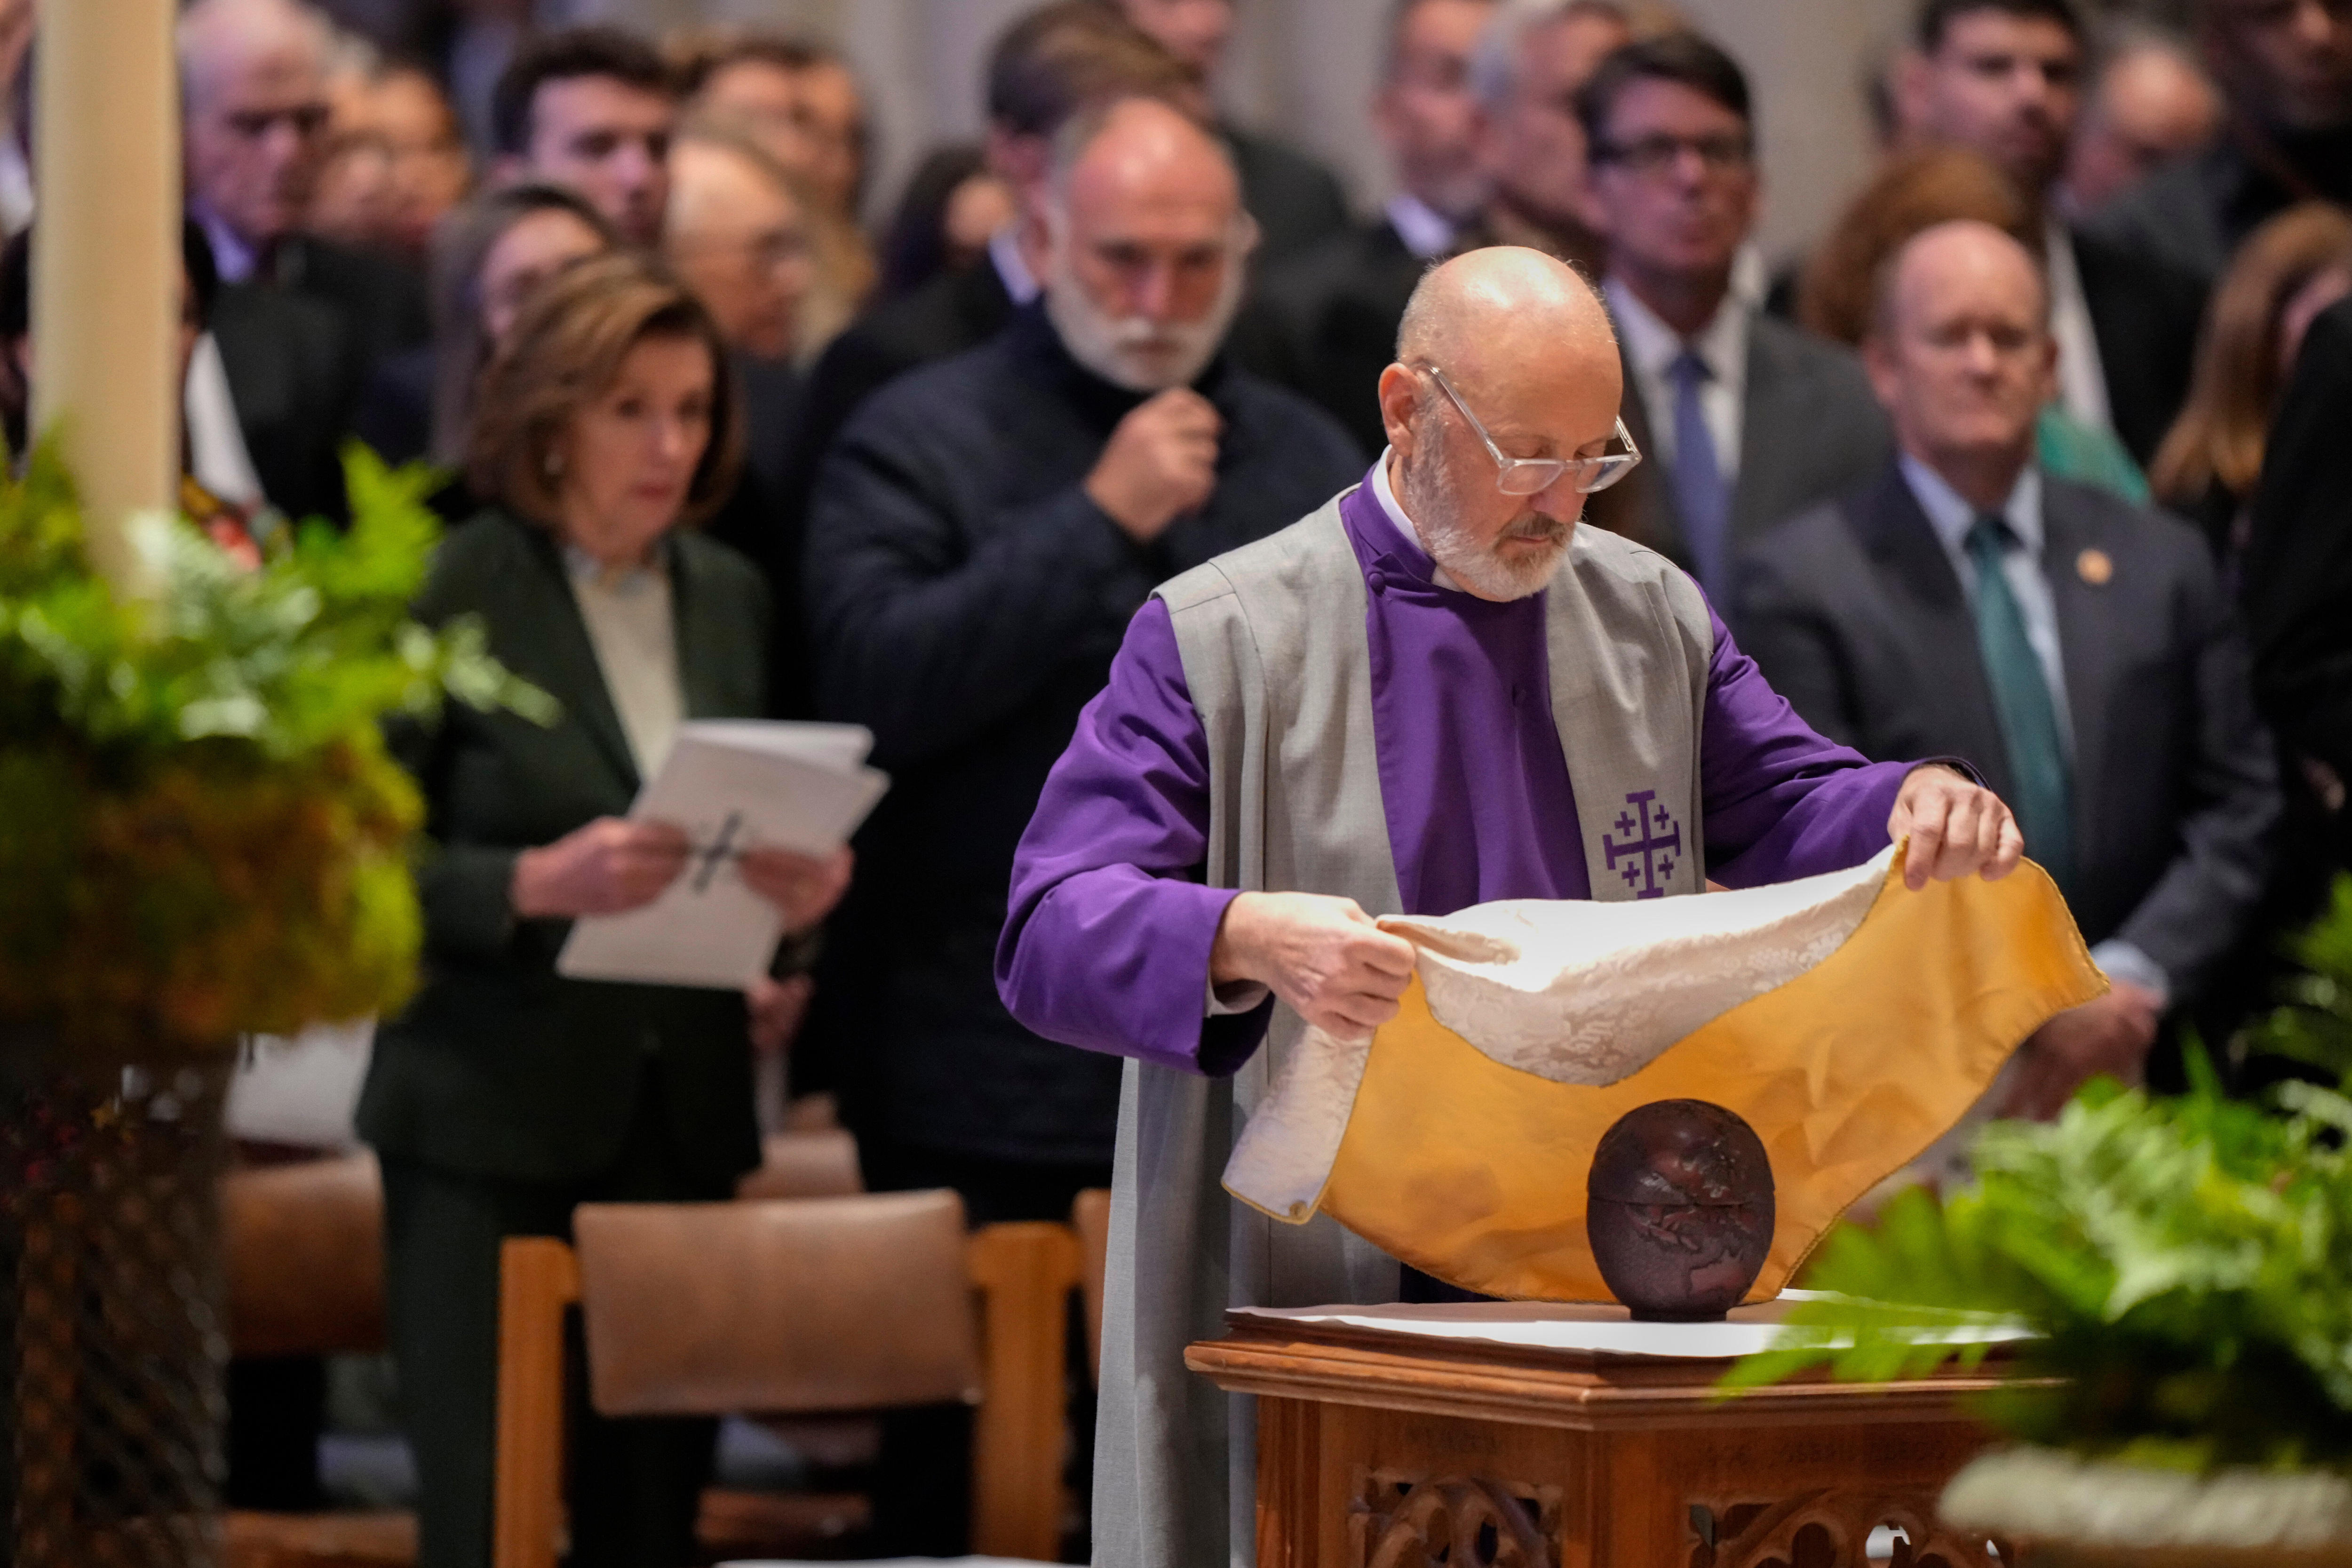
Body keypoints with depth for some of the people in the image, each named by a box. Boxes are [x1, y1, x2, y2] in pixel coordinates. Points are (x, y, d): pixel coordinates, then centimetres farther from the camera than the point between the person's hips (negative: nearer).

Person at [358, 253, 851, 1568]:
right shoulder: (451, 597, -5)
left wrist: (804, 888, -2)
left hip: (685, 1114, 5)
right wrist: (535, 885, -23)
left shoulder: (730, 596, 12)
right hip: (491, 1115, -5)